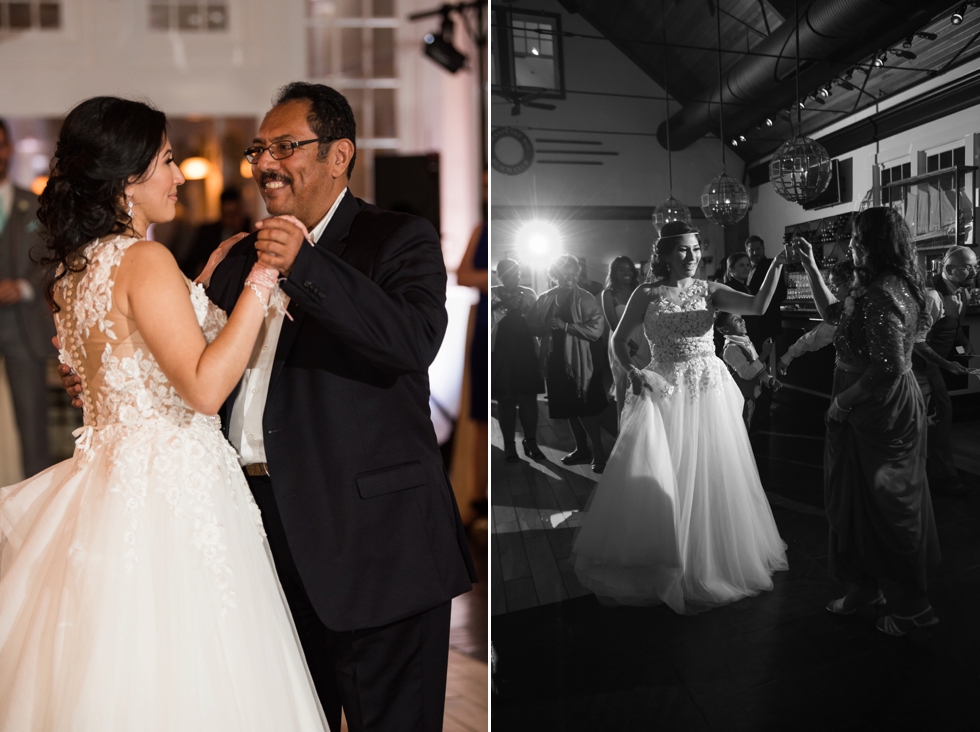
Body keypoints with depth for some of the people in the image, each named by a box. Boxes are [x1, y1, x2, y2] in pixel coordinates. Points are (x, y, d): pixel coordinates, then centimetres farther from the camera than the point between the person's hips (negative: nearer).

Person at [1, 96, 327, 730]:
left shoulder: (75, 266, 11)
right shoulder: (145, 260, -17)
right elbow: (204, 387, -25)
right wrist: (261, 280, -21)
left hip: (107, 478, 9)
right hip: (168, 489, -9)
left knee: (102, 674, 16)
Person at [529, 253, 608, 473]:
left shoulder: (585, 299, -7)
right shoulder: (544, 299, 6)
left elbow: (596, 329, -16)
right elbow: (532, 326, 9)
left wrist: (565, 326, -21)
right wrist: (546, 327, -12)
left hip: (579, 362, -5)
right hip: (555, 361, 5)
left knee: (585, 410, -6)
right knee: (568, 409, 12)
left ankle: (599, 452, 3)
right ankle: (582, 450, 25)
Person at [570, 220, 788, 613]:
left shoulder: (709, 291, 2)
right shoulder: (647, 294, -1)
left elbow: (759, 305, -11)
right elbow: (618, 339, 5)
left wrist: (777, 265, -23)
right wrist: (632, 371, -11)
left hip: (709, 390, 2)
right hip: (663, 390, -2)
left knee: (709, 476, 7)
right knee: (654, 475, -1)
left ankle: (712, 560, 25)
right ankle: (654, 562, 16)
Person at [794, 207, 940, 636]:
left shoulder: (882, 295, -23)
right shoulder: (878, 288, 8)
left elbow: (888, 368, -28)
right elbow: (833, 313, 23)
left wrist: (843, 401, -16)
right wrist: (810, 267, 19)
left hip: (881, 413, -10)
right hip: (874, 413, 10)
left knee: (887, 505, 2)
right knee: (856, 500, 17)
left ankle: (913, 604, 16)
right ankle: (865, 586, 31)